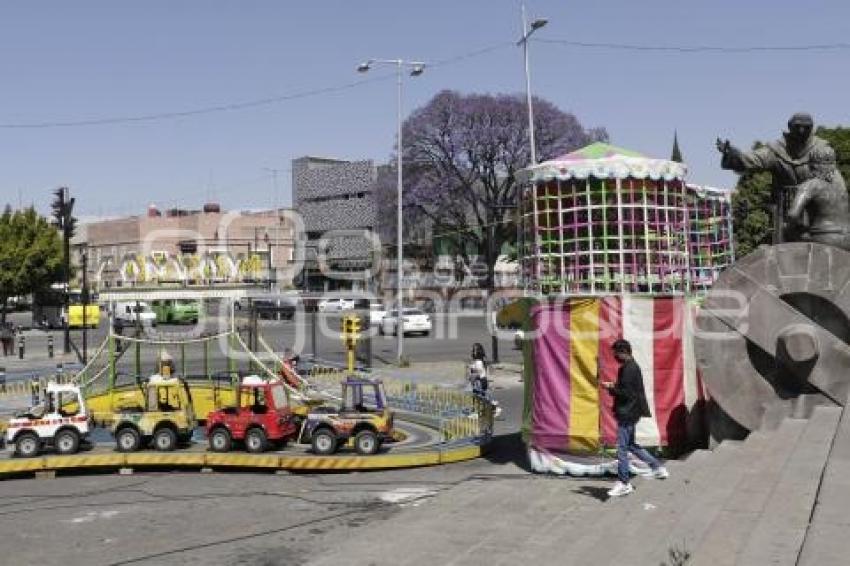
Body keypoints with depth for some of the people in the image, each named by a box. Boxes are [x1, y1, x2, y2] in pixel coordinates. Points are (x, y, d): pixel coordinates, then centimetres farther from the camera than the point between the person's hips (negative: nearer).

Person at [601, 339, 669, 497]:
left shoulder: (628, 369, -19)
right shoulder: (632, 366, 13)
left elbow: (626, 393, -23)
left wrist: (610, 388, -13)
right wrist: (614, 386, 9)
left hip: (627, 413, -11)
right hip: (629, 412, 11)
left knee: (622, 448, -4)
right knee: (630, 445, 20)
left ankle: (623, 483, 4)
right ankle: (658, 467, 26)